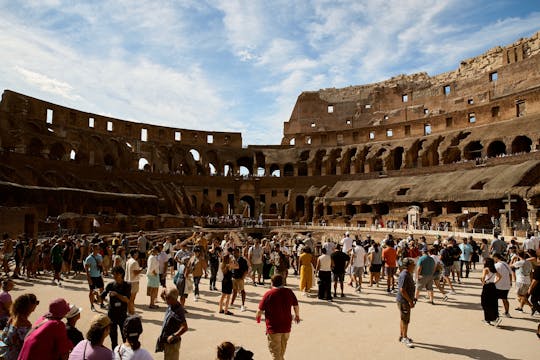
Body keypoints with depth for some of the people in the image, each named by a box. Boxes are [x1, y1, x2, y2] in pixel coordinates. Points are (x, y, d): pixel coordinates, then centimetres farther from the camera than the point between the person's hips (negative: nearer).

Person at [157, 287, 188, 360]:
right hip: (166, 341, 9)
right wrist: (164, 292, -6)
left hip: (172, 343, -9)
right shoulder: (171, 306, -3)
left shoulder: (178, 311, -29)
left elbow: (184, 328, -34)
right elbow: (162, 295, 14)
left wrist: (173, 336, -32)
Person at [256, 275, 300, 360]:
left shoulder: (268, 294, -17)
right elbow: (296, 306, 7)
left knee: (275, 353, 9)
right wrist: (297, 315, 27)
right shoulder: (289, 292, -5)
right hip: (287, 327, 4)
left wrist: (258, 316, 11)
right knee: (282, 352, 27)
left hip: (273, 328, -4)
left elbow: (260, 310, -12)